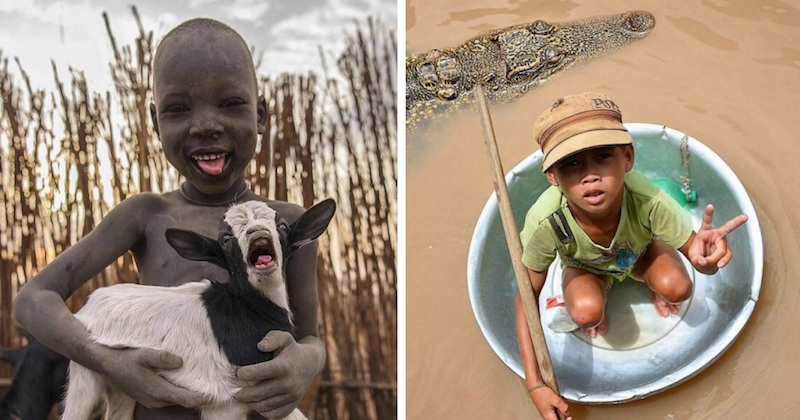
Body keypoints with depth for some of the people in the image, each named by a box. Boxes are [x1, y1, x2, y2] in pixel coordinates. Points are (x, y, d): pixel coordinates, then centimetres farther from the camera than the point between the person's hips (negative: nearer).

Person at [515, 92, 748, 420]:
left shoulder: (649, 202, -43)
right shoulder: (545, 222, -42)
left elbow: (695, 252, -28)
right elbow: (526, 299, -27)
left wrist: (705, 255, -57)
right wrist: (534, 384, -35)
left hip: (641, 254, 1)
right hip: (586, 268, 0)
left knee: (677, 288, -27)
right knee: (586, 312, -29)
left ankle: (658, 292, 11)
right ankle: (595, 313, 9)